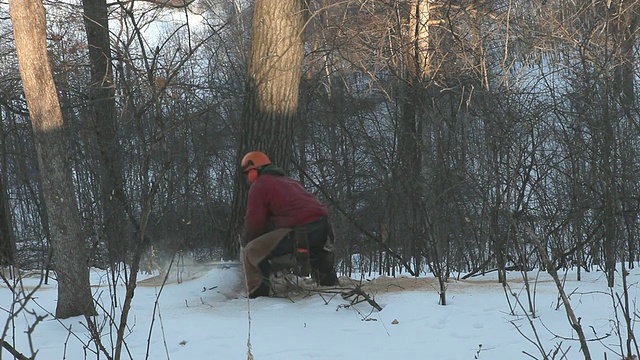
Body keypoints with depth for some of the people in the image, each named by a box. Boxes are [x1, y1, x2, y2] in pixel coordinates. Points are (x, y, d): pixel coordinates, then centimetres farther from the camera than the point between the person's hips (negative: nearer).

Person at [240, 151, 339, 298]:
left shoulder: (259, 185, 5)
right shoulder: (287, 180, 32)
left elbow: (254, 221, -2)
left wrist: (248, 243, 16)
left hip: (300, 230, -8)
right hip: (323, 227, 8)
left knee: (251, 253, -2)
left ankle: (258, 295, -9)